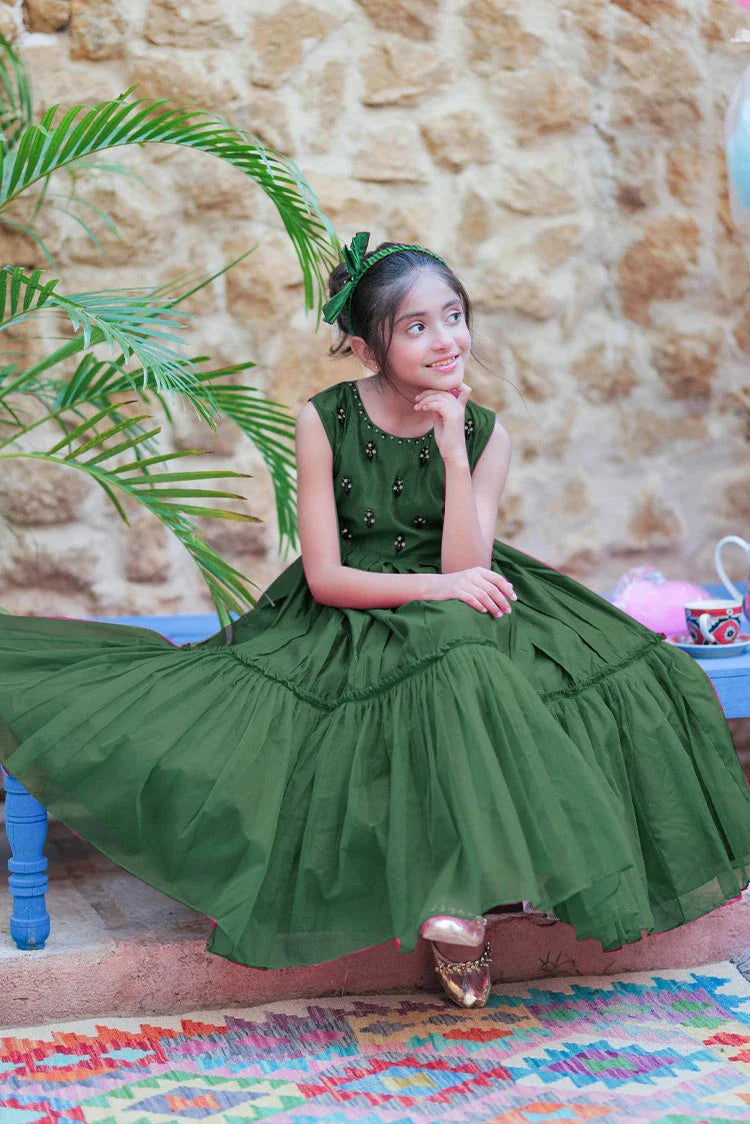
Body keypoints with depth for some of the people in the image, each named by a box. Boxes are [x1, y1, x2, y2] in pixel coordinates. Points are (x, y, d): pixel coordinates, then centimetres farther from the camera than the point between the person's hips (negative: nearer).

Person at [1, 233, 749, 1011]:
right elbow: (325, 577, -10)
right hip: (345, 625, -2)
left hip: (457, 624, 3)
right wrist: (435, 587, -20)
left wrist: (453, 449, -18)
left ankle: (462, 897, -21)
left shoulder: (485, 433, -2)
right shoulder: (325, 421, -8)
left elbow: (465, 570, -13)